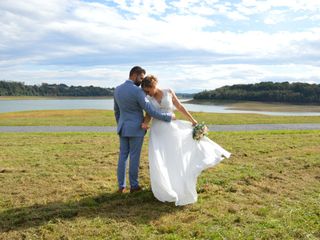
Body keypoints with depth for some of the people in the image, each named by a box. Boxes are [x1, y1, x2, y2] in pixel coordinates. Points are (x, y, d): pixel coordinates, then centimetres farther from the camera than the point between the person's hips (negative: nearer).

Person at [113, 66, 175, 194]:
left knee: (123, 156, 11)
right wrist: (169, 116, -10)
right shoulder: (138, 91, -20)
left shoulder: (117, 89, 4)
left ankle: (121, 186, 16)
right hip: (136, 128, -6)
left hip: (123, 127, 6)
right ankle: (134, 185, 16)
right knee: (134, 157, 4)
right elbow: (151, 111, -21)